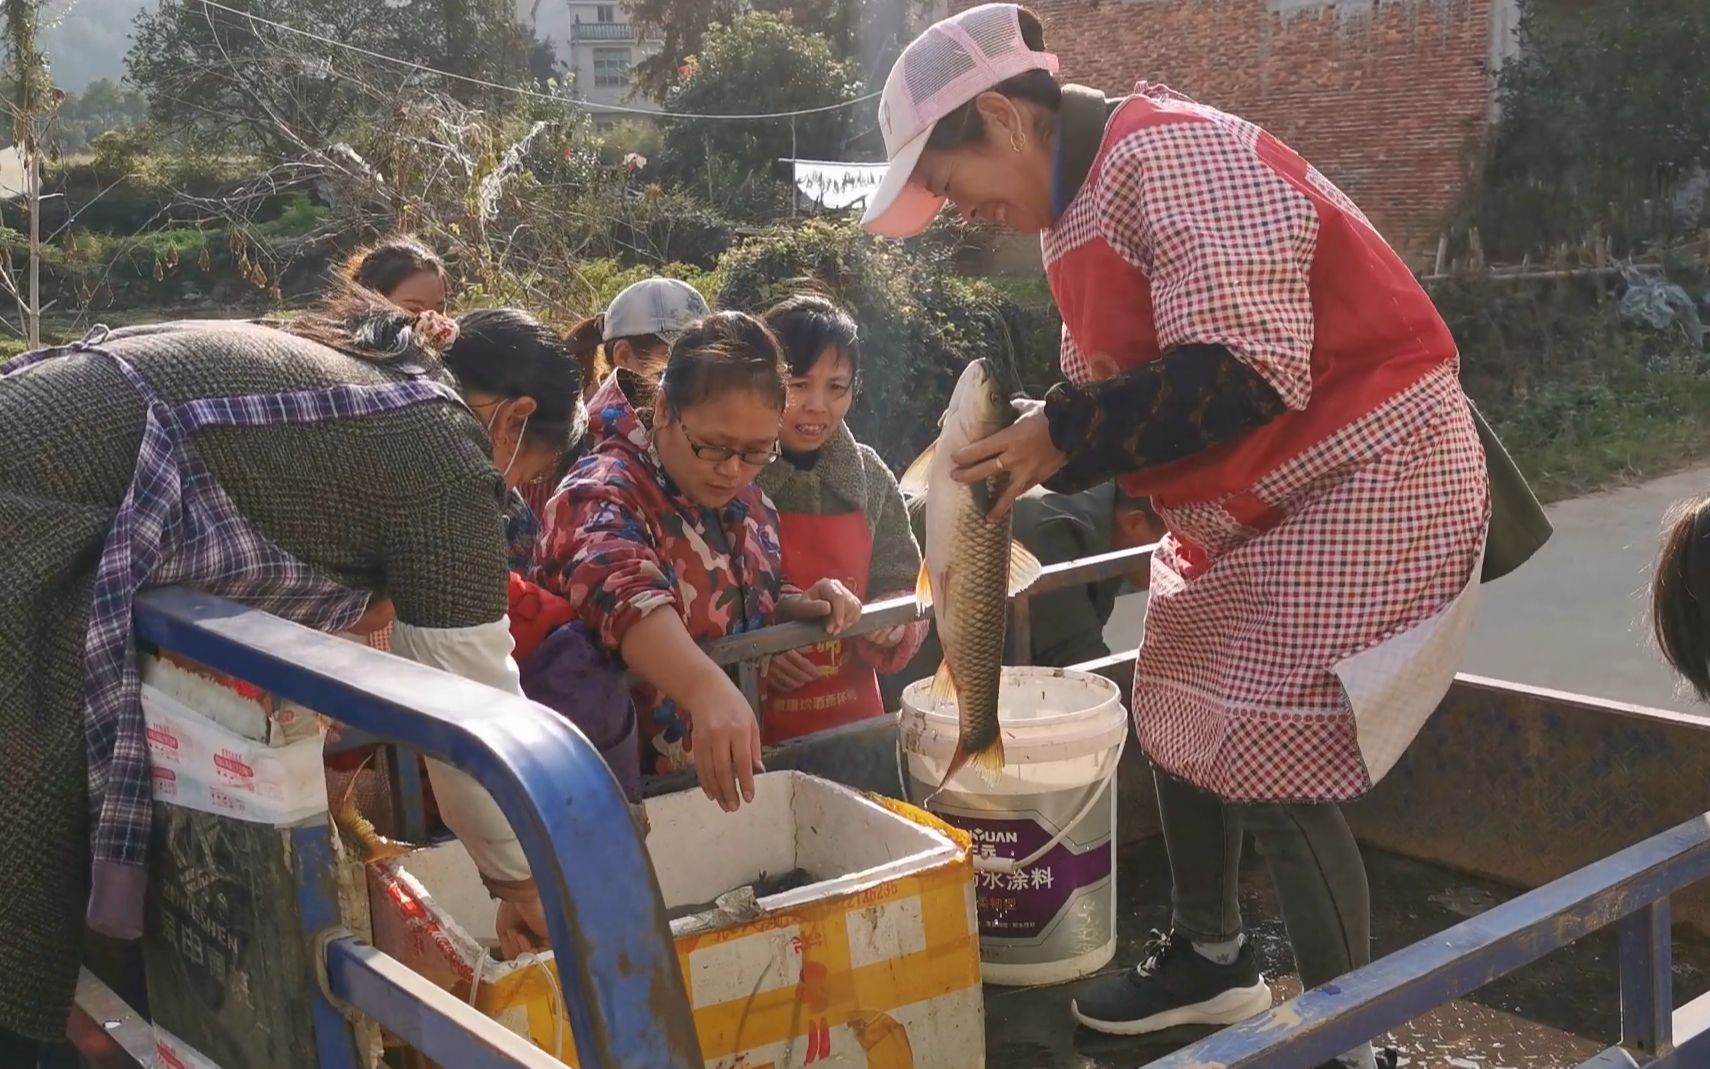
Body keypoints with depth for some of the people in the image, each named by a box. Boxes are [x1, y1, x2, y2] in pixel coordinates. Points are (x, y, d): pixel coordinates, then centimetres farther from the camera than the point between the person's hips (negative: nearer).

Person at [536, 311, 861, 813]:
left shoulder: (740, 495, 7)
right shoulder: (605, 494, -16)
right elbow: (624, 596, -35)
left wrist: (797, 607, 2)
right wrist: (709, 692, -49)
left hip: (732, 772, 7)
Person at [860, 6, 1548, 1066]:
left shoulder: (1171, 152, -23)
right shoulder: (1084, 198, 8)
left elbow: (1246, 374, -31)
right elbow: (1113, 383, 10)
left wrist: (1062, 440, -25)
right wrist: (1019, 437, -7)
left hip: (1360, 488, -10)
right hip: (1247, 509, 10)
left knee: (1276, 771, -8)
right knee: (1182, 722, 16)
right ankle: (1211, 957, 36)